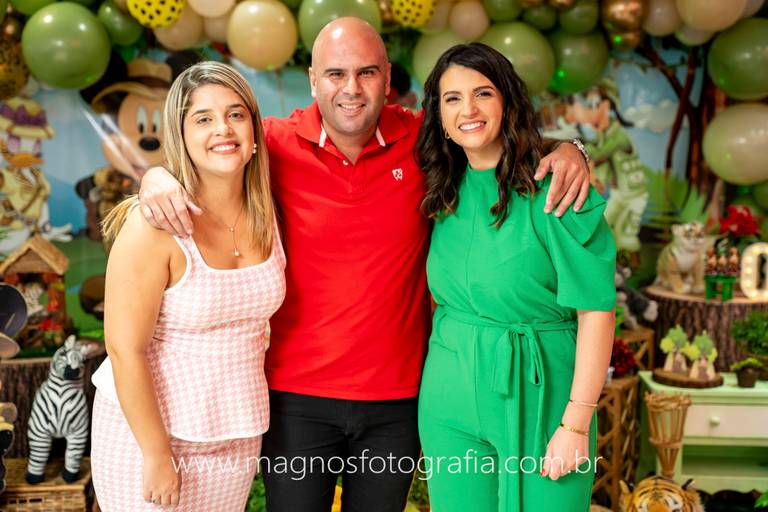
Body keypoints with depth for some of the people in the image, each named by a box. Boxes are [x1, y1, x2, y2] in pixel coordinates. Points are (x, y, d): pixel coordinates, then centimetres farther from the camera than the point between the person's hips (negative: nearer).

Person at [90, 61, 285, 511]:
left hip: (239, 435, 5)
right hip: (148, 430, -5)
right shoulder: (153, 225, -20)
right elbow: (125, 350, -18)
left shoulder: (266, 215, -3)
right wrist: (157, 455, -15)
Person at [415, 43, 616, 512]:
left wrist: (576, 425, -16)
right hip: (450, 399, 5)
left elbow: (596, 310, -13)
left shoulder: (553, 191, -12)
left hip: (536, 397, -4)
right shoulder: (446, 192, 5)